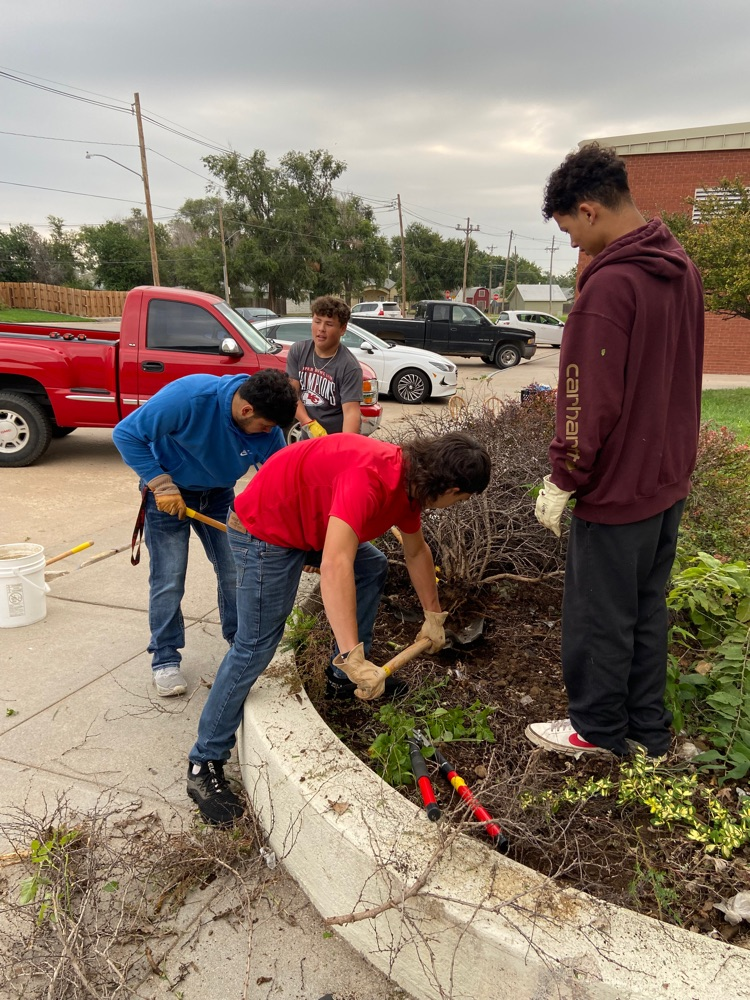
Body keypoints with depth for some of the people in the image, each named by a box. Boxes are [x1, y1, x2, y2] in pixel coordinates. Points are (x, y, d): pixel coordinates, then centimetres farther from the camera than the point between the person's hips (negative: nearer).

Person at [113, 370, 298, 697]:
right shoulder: (189, 396, -34)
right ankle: (165, 659, 15)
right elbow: (126, 434, -26)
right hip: (167, 491, -4)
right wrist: (161, 485, -27)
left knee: (236, 574, 4)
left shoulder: (267, 431, -21)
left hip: (218, 494, 4)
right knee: (168, 581, -4)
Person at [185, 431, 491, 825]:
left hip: (309, 521, 10)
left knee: (373, 567, 15)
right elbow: (335, 568, -45)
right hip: (263, 530, -10)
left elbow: (417, 552, 16)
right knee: (255, 647, -7)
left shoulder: (410, 479, -2)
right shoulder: (369, 477, -33)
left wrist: (433, 617, 23)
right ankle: (204, 765, 6)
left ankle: (344, 673, 27)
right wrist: (353, 657, -46)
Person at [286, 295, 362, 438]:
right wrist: (309, 424, -20)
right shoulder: (297, 351, -4)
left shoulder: (349, 367, -19)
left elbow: (351, 411, -26)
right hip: (307, 437, 5)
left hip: (338, 440, -5)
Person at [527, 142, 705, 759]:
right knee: (647, 609, 19)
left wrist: (562, 480, -12)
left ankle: (599, 729, 27)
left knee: (600, 616, 8)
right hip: (669, 478, 9)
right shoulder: (682, 269, 7)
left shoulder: (609, 285, -22)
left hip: (617, 487, -9)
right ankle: (648, 729, 33)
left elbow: (589, 402, -22)